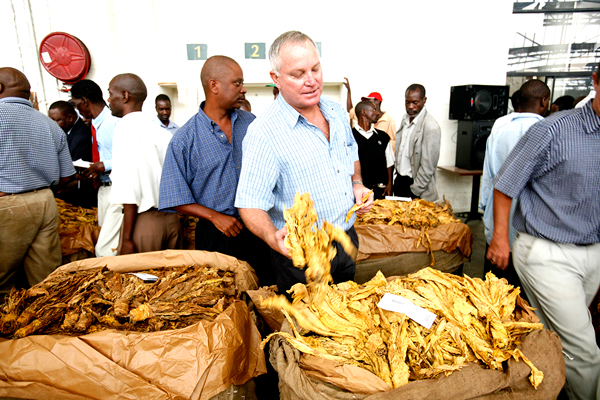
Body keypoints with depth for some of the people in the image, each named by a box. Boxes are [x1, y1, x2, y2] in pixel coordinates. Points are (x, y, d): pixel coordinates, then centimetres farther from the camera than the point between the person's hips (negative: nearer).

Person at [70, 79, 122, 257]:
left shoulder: (115, 121, -14)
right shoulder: (96, 125, 15)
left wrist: (105, 165, -19)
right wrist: (95, 171, 5)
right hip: (103, 187, 10)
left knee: (105, 249, -12)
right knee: (106, 240, 16)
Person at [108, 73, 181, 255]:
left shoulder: (126, 127, -10)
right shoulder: (163, 131, 9)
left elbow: (129, 187, -16)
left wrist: (127, 238, -14)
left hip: (144, 220, -6)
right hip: (172, 218, 7)